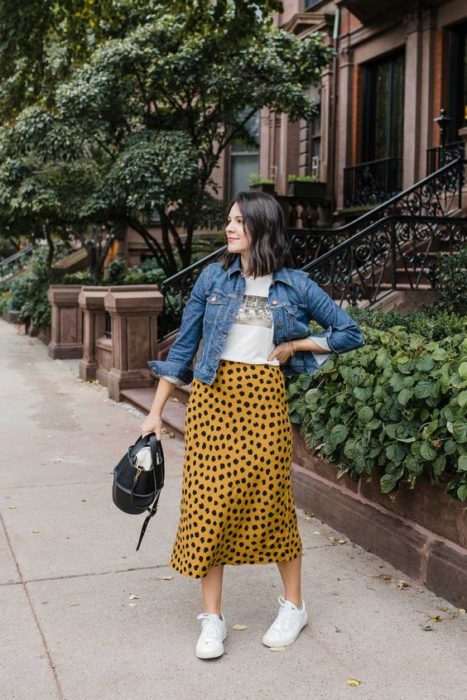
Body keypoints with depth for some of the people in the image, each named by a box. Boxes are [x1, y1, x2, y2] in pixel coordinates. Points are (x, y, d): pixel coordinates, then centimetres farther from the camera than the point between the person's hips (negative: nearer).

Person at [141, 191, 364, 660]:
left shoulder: (294, 285, 2)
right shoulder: (213, 278, 4)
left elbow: (350, 333, 9)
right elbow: (183, 347, 6)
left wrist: (293, 346, 0)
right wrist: (156, 413, 5)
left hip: (264, 401, -1)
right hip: (213, 397, 1)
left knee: (271, 501, 4)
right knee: (209, 502, 0)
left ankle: (293, 607, 25)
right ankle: (212, 618, 14)